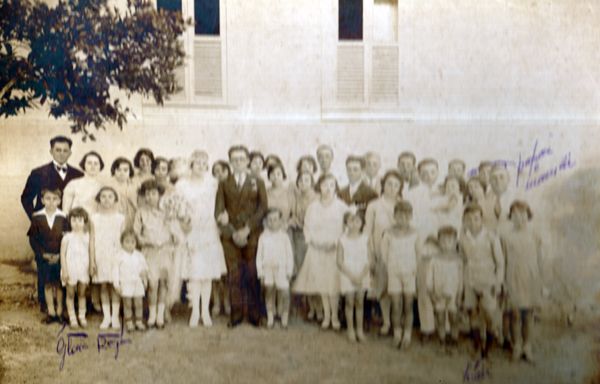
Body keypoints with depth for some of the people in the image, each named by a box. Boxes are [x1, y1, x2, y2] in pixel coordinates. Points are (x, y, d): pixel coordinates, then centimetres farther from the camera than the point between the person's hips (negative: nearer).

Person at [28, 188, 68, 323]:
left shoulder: (63, 217, -5)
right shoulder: (37, 217, -2)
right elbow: (33, 238, 0)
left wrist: (59, 255, -13)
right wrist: (43, 254, -10)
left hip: (60, 257, -1)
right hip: (44, 257, 1)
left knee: (59, 284, 5)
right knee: (47, 284, 8)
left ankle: (59, 311, 14)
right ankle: (51, 312, 16)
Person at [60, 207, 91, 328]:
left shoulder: (86, 236, -1)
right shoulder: (67, 237, -9)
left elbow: (89, 252, 5)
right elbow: (62, 254, -8)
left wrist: (91, 265, -3)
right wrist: (64, 270, -11)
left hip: (83, 269, 3)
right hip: (71, 269, -3)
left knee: (82, 293, 13)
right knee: (70, 294, 8)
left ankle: (82, 317, 23)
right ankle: (72, 318, 17)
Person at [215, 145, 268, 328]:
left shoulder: (258, 183, 12)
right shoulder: (223, 184, 13)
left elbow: (263, 208, 2)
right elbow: (219, 212, 4)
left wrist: (247, 229, -10)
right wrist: (232, 233, -9)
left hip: (252, 235, -1)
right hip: (230, 236, 1)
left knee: (253, 275, -2)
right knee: (234, 276, -1)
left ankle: (254, 315, 5)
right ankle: (236, 315, 5)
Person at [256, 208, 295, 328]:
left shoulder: (284, 236, 0)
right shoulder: (263, 237, 3)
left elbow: (290, 254, 3)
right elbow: (259, 255, 5)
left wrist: (289, 271, 0)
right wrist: (260, 272, 2)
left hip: (281, 269, -1)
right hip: (268, 269, 1)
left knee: (283, 292, -4)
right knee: (269, 292, 5)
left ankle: (284, 317, 6)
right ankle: (270, 317, 13)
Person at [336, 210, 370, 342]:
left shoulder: (365, 239, -3)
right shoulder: (343, 240, -8)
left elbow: (368, 260, -2)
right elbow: (339, 261, -7)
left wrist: (361, 276, -13)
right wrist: (351, 276, -13)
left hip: (362, 276, 2)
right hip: (347, 276, -1)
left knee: (360, 303, 9)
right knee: (350, 303, 5)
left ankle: (360, 330, 20)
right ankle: (350, 330, 18)